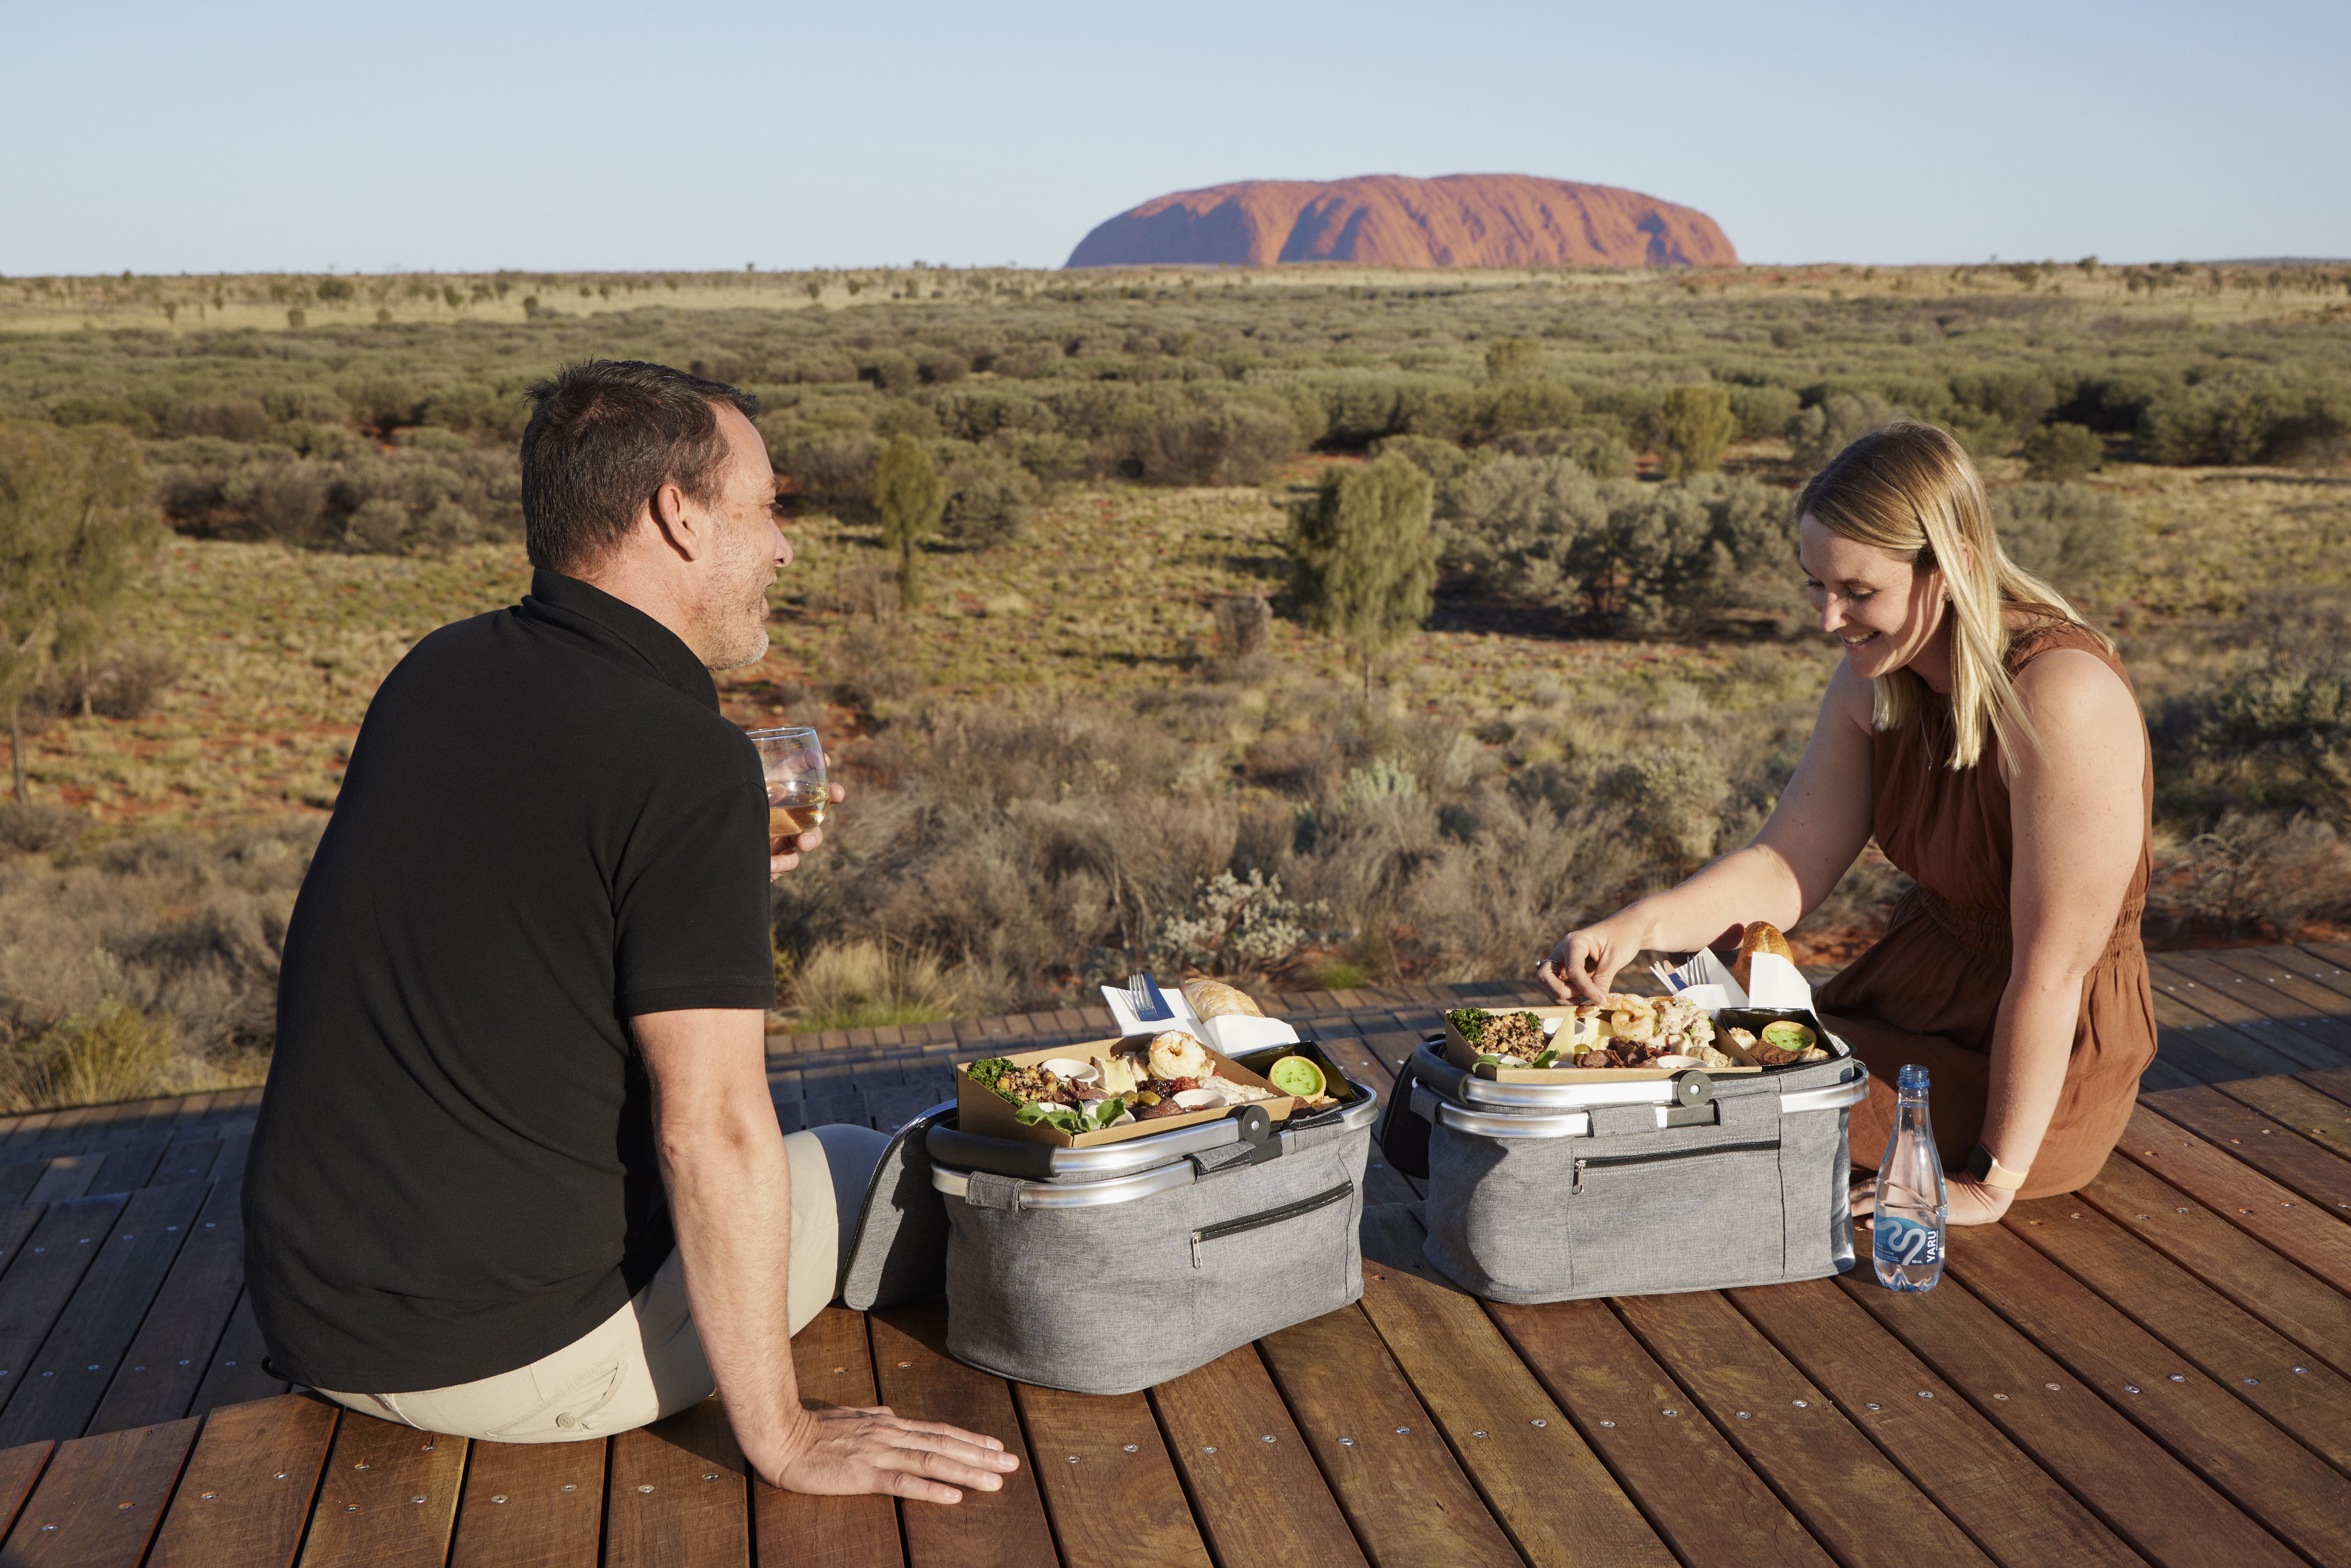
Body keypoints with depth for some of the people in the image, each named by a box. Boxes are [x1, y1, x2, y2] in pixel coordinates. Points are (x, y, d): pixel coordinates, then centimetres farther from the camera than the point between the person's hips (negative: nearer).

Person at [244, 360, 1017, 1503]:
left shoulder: (433, 676, 2)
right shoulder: (689, 761, -21)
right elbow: (713, 1129, -23)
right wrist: (780, 1436, -15)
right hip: (501, 1355, -7)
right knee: (871, 1175, 14)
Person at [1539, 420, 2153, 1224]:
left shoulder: (2061, 696, -27)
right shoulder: (1877, 676, -3)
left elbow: (2053, 967, -25)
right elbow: (1784, 869, -3)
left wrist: (1989, 1183, -20)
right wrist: (1640, 925, -21)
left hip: (2044, 1066, -7)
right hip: (1916, 986, 7)